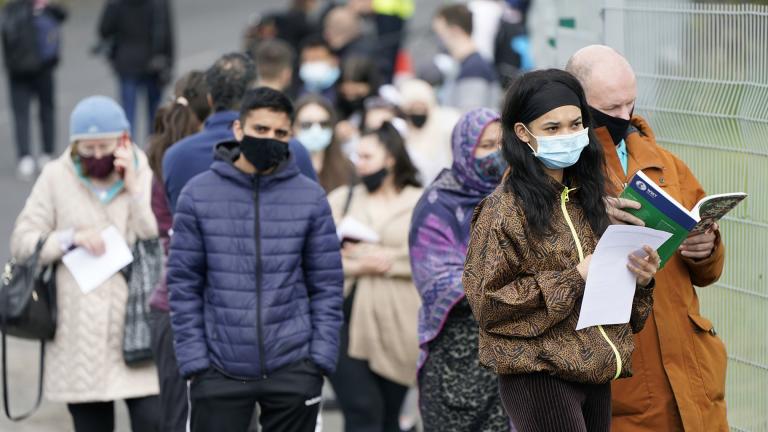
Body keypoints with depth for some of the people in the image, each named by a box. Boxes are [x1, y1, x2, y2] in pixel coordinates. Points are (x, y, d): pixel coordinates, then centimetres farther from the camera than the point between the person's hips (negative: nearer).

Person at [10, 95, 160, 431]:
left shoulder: (145, 176, 6)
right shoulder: (57, 178, 6)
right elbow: (21, 242, 4)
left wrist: (135, 190, -10)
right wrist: (70, 238, -11)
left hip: (137, 334, -1)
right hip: (79, 339, 1)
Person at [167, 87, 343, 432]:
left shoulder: (311, 198, 2)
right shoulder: (198, 194, 1)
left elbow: (326, 286, 4)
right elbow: (184, 285, 2)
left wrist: (322, 359, -4)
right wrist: (193, 360, -5)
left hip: (293, 369, 1)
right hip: (220, 369, 0)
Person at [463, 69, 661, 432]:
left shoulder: (585, 197, 13)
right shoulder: (503, 210, -7)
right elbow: (486, 301, -13)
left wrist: (640, 277, -1)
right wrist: (573, 278, -17)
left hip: (595, 375, 7)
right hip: (539, 376, -7)